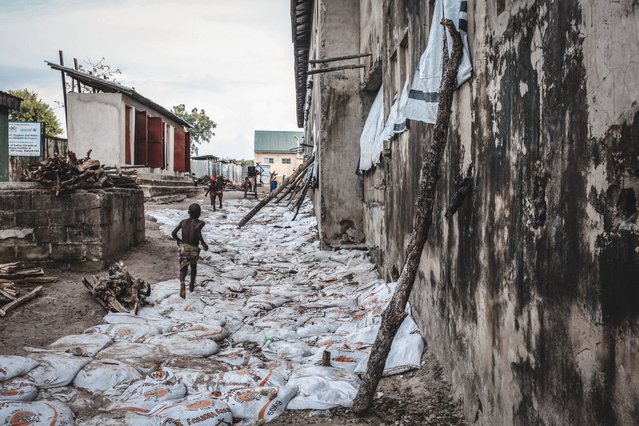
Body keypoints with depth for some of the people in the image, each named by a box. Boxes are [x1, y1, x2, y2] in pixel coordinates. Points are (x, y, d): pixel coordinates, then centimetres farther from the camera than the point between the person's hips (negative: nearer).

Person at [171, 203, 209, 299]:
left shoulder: (183, 222, 4)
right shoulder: (200, 223, -6)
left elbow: (173, 233, -3)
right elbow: (197, 229, -30)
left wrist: (179, 240, 17)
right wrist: (203, 243, -22)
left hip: (183, 248, 1)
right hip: (194, 250, -1)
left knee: (183, 269, 6)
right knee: (193, 266, 28)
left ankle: (182, 283, -26)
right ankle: (192, 286, 38)